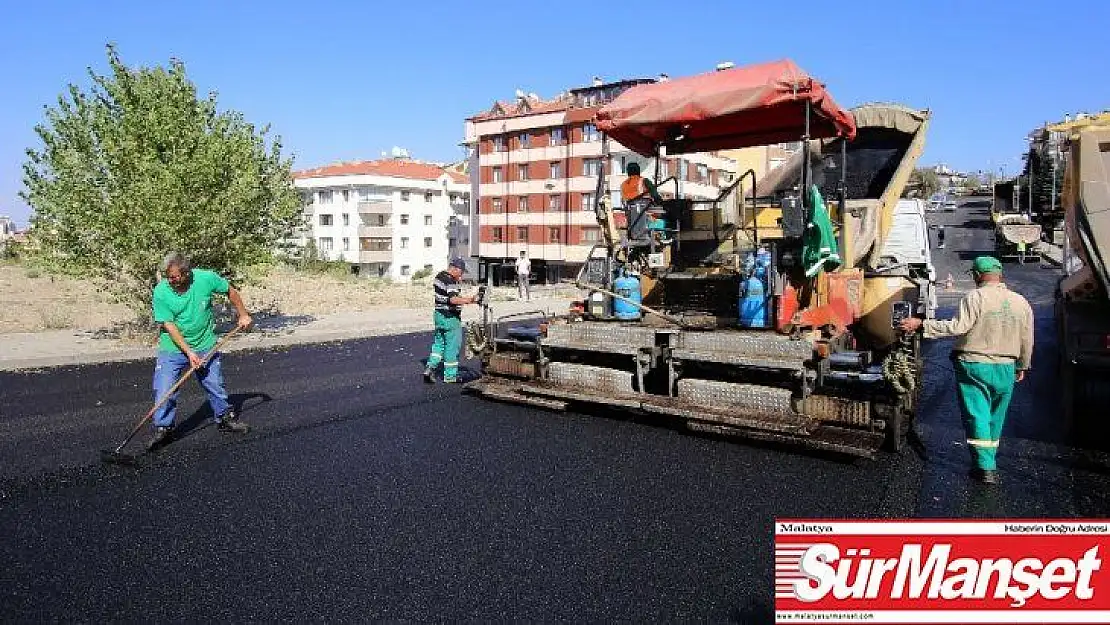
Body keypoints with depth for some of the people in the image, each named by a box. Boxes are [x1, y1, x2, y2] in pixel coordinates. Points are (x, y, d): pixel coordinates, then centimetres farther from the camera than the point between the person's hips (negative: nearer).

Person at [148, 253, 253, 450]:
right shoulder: (161, 292, -17)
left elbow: (231, 291, 4)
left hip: (205, 346, 1)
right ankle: (162, 429, 8)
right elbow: (169, 326, -16)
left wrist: (243, 315, 6)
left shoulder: (206, 278, -15)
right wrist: (189, 352, -22)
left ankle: (225, 419, 29)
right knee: (164, 390, -7)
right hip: (173, 348, -1)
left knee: (216, 386, 9)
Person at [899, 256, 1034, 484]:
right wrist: (1022, 367, 23)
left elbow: (957, 327, -21)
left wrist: (921, 325, -19)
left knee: (977, 416, -1)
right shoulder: (1021, 302, 6)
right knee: (995, 419, 17)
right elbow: (1027, 340, 11)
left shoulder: (976, 297, -12)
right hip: (1005, 370, 5)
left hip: (973, 365, -5)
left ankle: (985, 467, -4)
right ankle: (989, 461, 29)